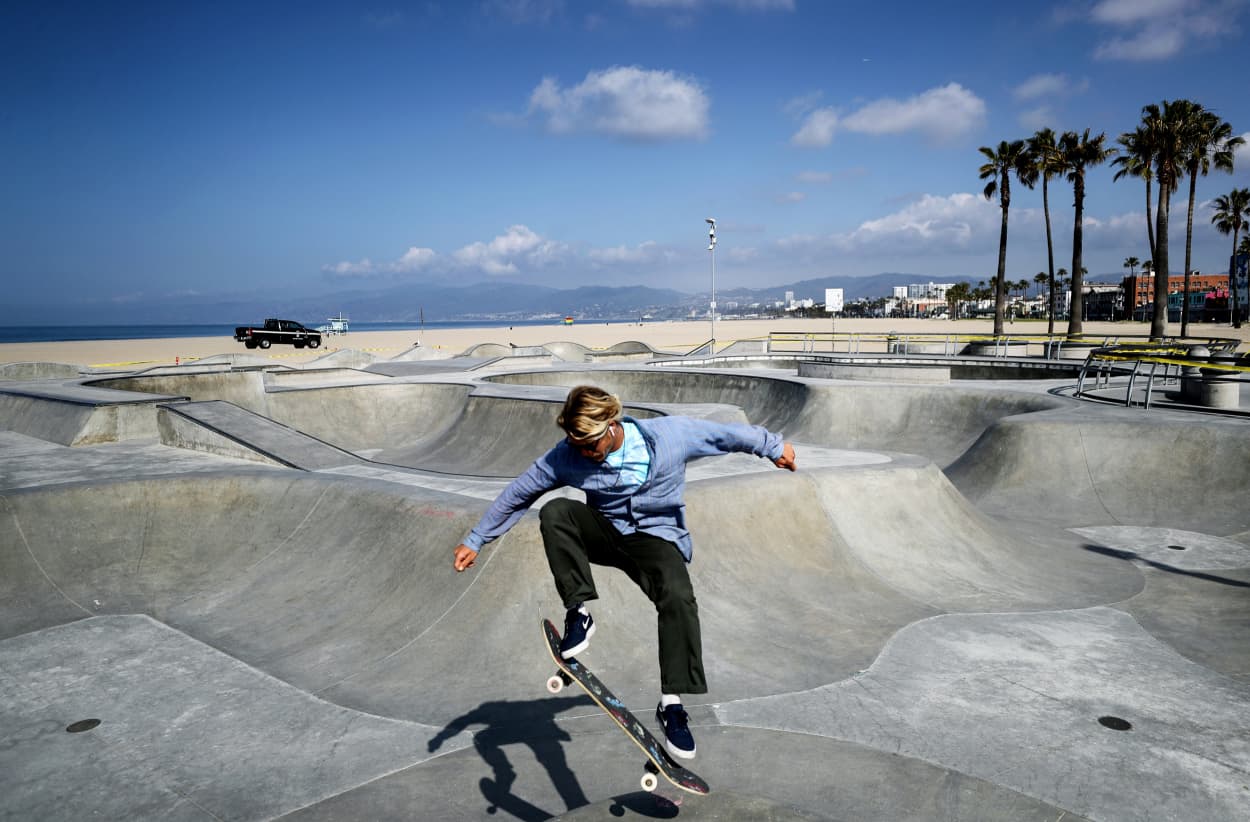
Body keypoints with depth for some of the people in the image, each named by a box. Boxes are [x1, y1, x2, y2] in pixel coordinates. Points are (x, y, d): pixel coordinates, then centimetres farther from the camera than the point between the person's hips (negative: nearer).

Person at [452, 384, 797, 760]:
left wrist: (773, 447, 10)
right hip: (605, 532, 2)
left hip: (656, 537, -2)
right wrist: (475, 541, -3)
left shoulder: (669, 434, -16)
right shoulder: (566, 456, -12)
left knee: (679, 597, -32)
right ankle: (578, 612, -21)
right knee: (554, 511, -28)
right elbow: (517, 494, -3)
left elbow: (727, 433, -2)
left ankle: (672, 703, -19)